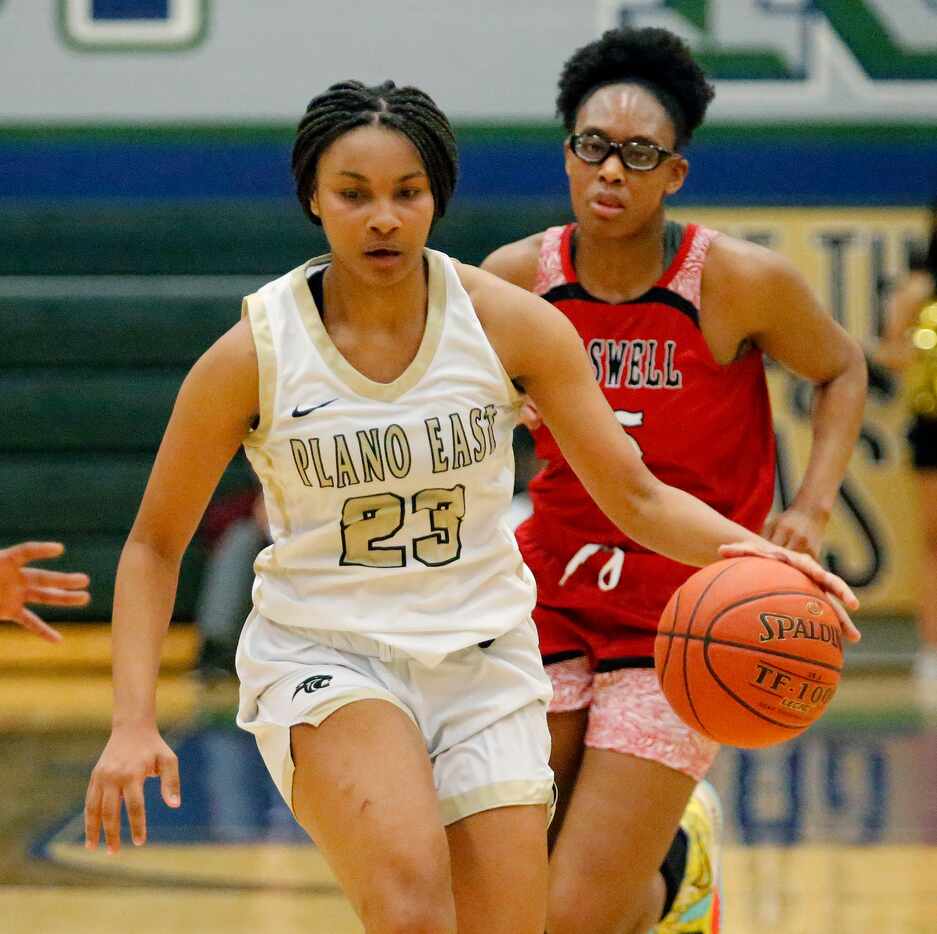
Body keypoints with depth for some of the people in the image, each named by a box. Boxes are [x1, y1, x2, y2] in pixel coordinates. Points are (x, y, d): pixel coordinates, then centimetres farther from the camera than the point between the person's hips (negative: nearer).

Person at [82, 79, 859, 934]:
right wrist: (133, 724, -10)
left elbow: (635, 497, -2)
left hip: (483, 660, 3)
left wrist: (742, 546, -22)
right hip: (323, 661, -3)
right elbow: (156, 543, 0)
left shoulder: (511, 324, -6)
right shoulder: (252, 354, -10)